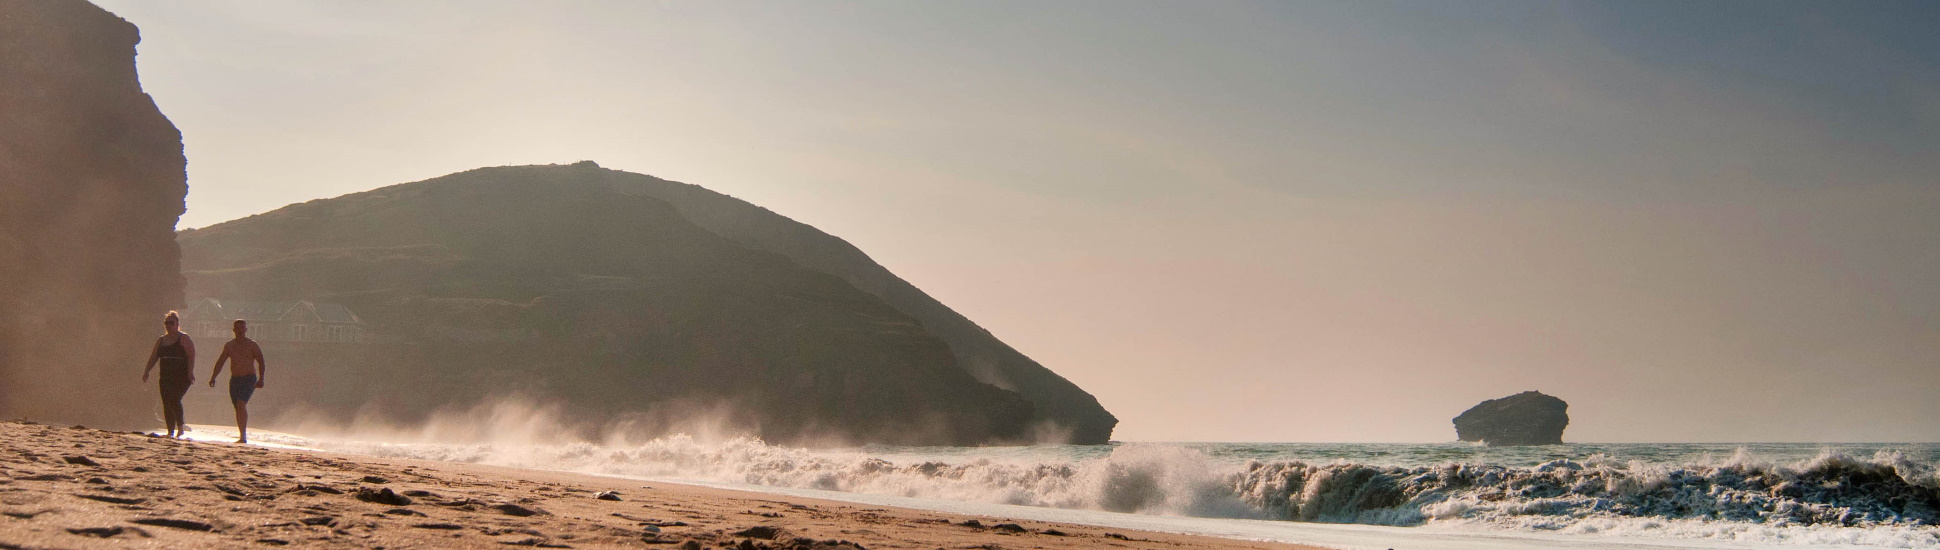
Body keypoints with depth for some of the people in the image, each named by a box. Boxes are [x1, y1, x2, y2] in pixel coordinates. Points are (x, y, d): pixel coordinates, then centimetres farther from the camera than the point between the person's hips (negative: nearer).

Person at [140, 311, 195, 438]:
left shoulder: (184, 339, -2)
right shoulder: (161, 340, 17)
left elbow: (191, 356, -10)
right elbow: (153, 357, 19)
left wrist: (190, 372, -22)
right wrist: (146, 371, 7)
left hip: (181, 376, -7)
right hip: (166, 377, 7)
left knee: (174, 399, -22)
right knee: (166, 403, 1)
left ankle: (180, 427, -12)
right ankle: (171, 431, 4)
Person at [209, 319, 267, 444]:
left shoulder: (252, 345, -1)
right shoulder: (229, 346, 12)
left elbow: (261, 363, -4)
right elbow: (220, 362, 16)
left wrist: (261, 379, -15)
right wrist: (213, 377, 7)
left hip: (249, 379, -5)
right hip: (234, 379, 6)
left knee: (241, 404, -21)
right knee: (238, 408, 6)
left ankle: (243, 436, -26)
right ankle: (242, 435, 14)